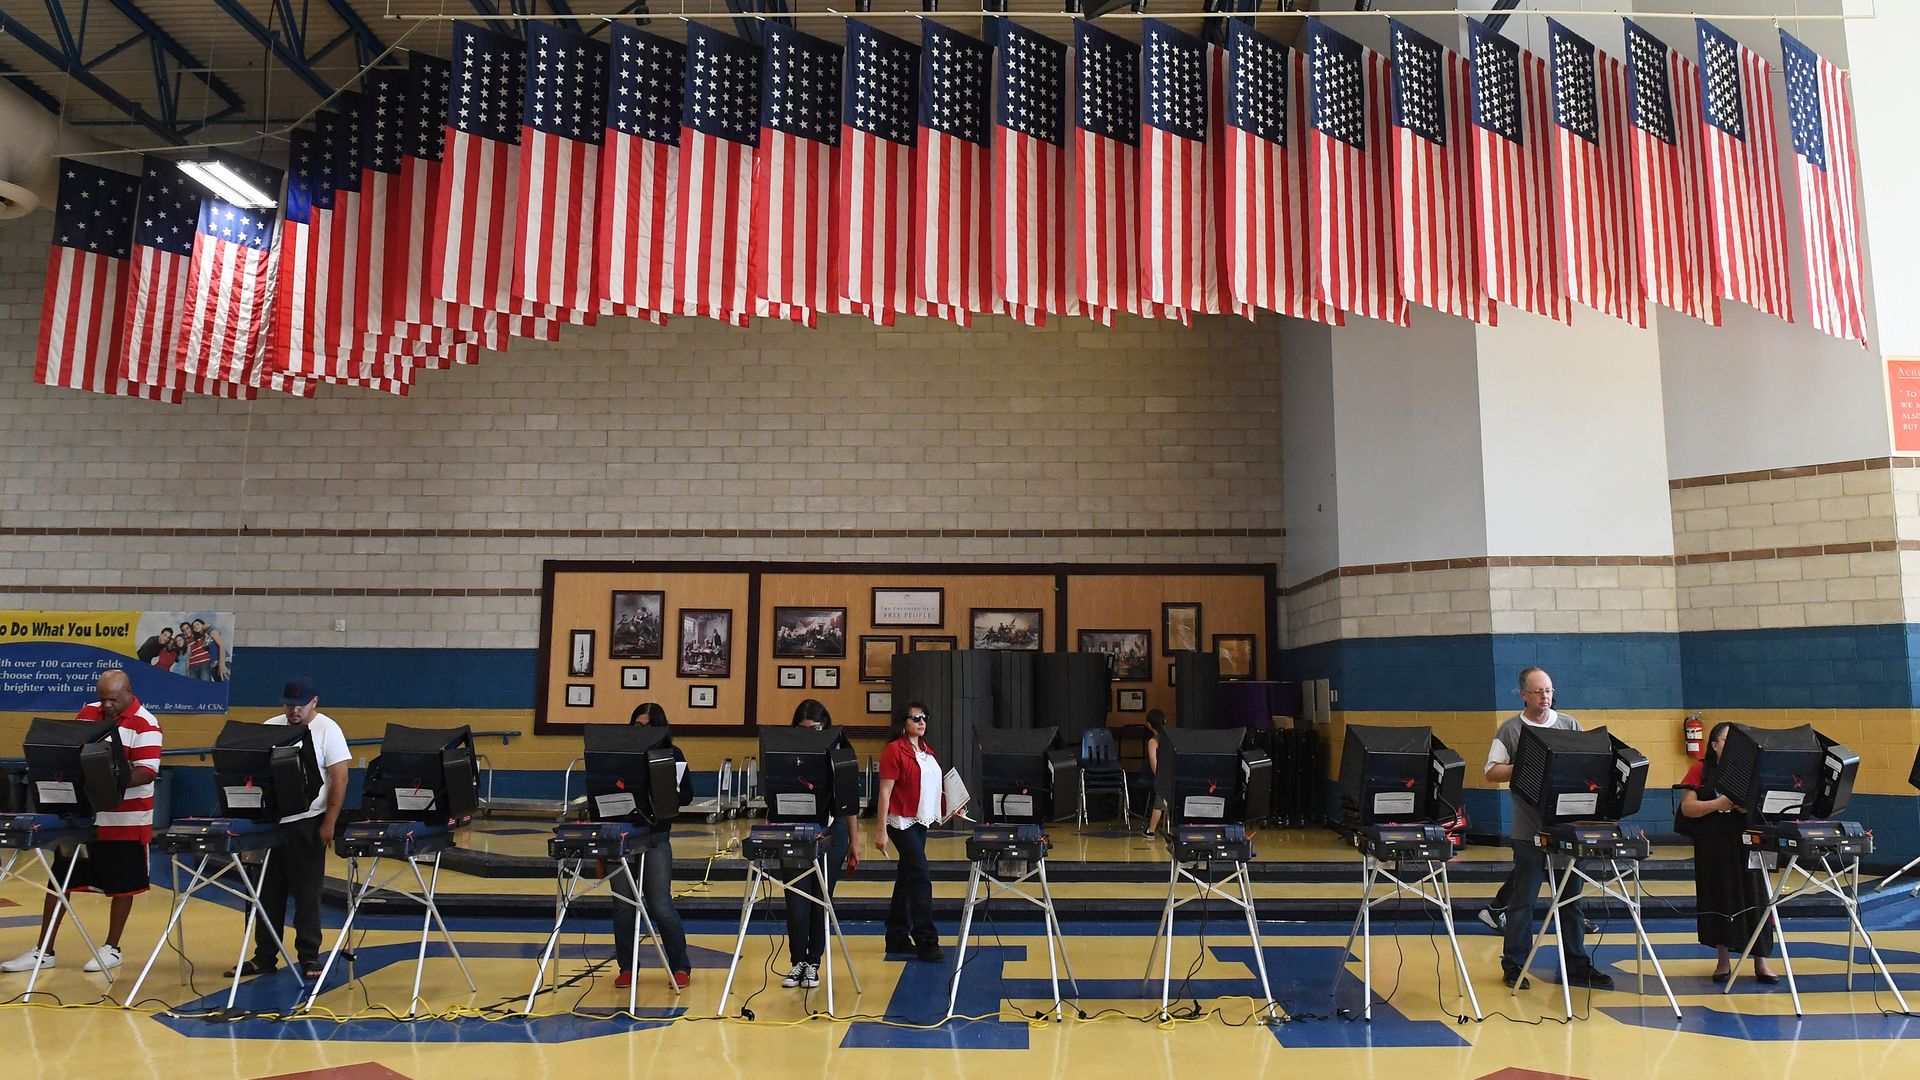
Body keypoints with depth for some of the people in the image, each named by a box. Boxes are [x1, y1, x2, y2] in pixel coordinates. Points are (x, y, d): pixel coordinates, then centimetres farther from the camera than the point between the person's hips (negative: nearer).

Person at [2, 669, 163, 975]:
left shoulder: (145, 725, -12)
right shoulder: (88, 713, 7)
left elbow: (148, 772, -18)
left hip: (125, 820, -5)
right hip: (81, 814, 6)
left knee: (122, 884, 5)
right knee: (59, 878, 8)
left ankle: (111, 949, 20)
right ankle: (43, 951, 19)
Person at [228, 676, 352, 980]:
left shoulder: (328, 730, -6)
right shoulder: (269, 728, 7)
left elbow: (340, 779, -8)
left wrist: (329, 824, -13)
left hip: (307, 823, -4)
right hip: (270, 821, 4)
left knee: (306, 894, 2)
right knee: (268, 892, 10)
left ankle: (309, 957, 11)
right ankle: (264, 956, 21)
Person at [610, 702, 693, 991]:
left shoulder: (672, 754, 4)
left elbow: (686, 795, 2)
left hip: (655, 836, -1)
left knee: (660, 904, -3)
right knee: (623, 904, 5)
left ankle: (680, 967, 12)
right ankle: (626, 968, 20)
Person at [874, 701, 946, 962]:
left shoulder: (926, 750, 12)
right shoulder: (894, 750, -11)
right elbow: (885, 791, -14)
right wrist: (881, 830, -18)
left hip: (921, 821, 8)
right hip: (902, 821, -8)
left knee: (906, 878, 13)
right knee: (921, 877, -10)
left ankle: (897, 938, 21)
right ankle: (926, 942, -6)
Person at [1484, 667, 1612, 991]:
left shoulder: (1570, 724, 9)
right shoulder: (1510, 730, 0)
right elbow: (1492, 772, -3)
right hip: (1528, 828, -3)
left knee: (1571, 897, 11)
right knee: (1522, 900, 4)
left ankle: (1577, 966, 21)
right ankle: (1514, 964, 14)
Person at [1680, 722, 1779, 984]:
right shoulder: (1701, 769, 1)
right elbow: (1687, 807, -6)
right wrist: (1718, 803, -18)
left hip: (1745, 842, 2)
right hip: (1713, 846, -1)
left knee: (1753, 896, -2)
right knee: (1719, 897, 4)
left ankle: (1761, 960, 5)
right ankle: (1723, 959, 13)